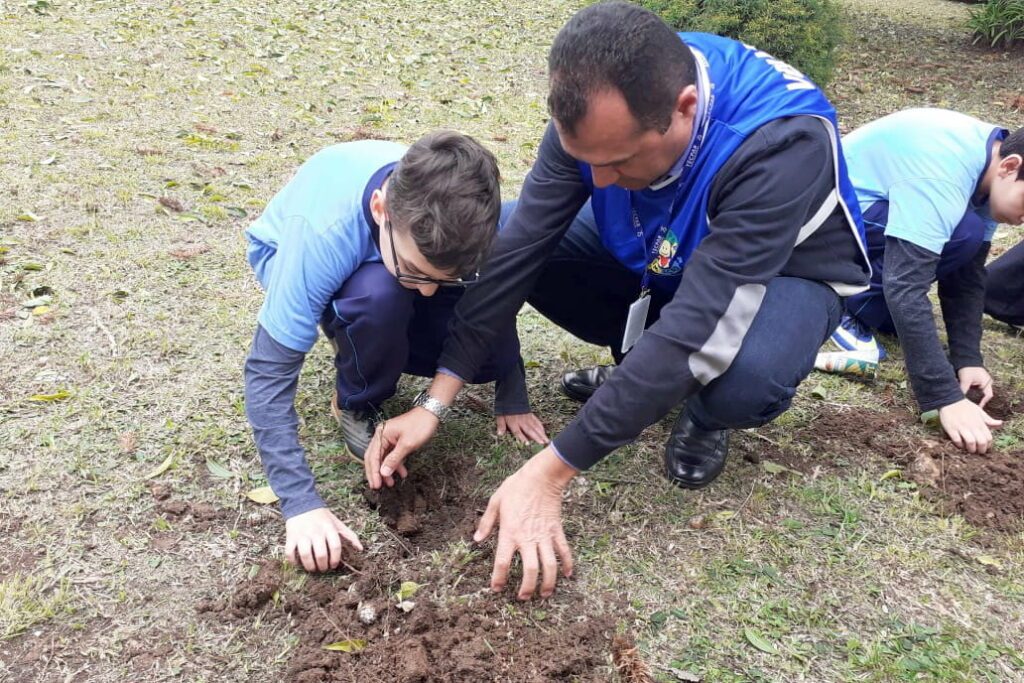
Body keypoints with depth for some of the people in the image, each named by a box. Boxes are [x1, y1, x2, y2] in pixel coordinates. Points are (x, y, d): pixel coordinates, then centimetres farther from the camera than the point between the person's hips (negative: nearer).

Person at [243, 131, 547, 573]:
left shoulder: (463, 212, -32)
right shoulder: (320, 235, -42)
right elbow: (268, 373, -37)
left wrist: (513, 397, -10)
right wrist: (302, 505, -41)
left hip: (388, 253, 3)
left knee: (485, 352, -21)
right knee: (380, 294, -38)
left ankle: (374, 346, 9)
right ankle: (357, 405, -8)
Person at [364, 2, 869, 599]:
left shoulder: (783, 141, -39)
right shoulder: (597, 109, -24)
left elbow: (693, 329, -42)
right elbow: (518, 250, -20)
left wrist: (550, 472, -40)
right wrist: (435, 402, -23)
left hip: (781, 273, -4)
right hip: (653, 257, 5)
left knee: (748, 379, -41)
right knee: (498, 237, -15)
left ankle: (703, 414, -1)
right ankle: (639, 369, 5)